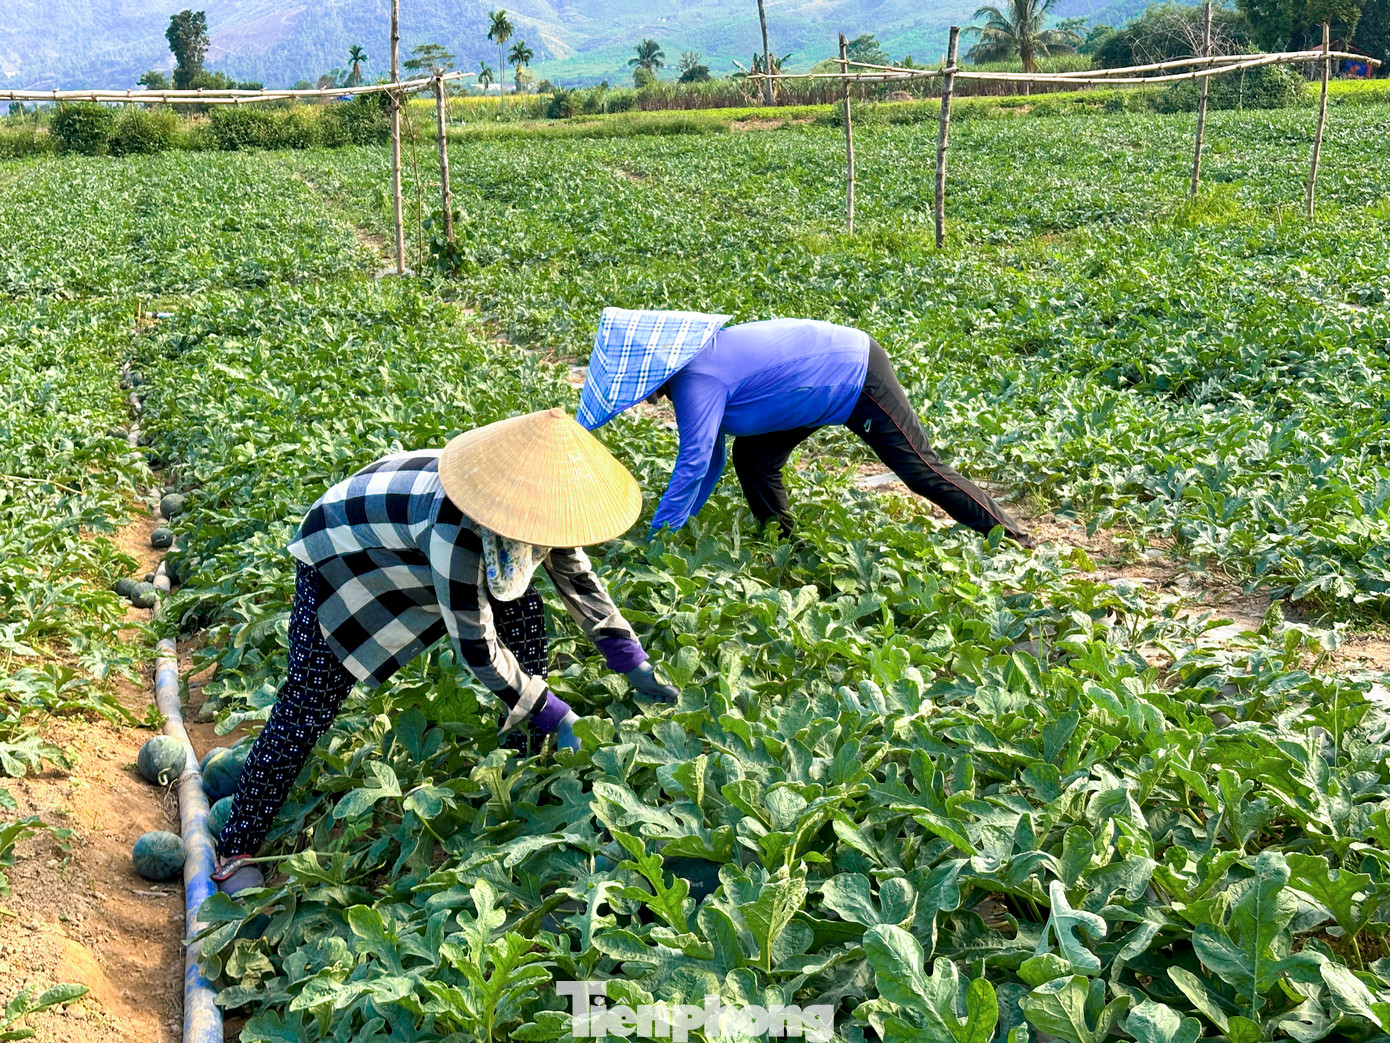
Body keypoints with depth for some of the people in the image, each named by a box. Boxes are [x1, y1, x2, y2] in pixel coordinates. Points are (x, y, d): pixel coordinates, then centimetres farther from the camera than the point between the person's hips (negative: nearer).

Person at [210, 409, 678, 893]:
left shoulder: (535, 501, -19)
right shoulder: (457, 528, -43)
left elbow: (577, 577, -3)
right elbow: (476, 645, -34)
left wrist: (634, 664, -3)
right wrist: (556, 716, -27)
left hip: (410, 547, 8)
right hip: (341, 555, -7)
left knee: (523, 613, -4)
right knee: (308, 705, -12)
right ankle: (235, 849, 1)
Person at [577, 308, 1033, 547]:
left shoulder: (698, 382, -26)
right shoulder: (691, 361, 4)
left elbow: (693, 464, -28)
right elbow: (708, 459, 11)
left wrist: (656, 540, -19)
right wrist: (676, 526, 12)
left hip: (857, 378, -10)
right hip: (835, 368, 10)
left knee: (923, 471, -1)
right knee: (753, 459, 6)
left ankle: (1016, 543, 12)